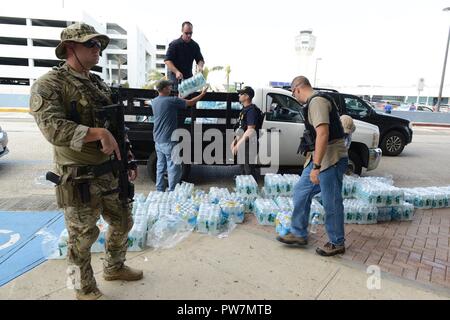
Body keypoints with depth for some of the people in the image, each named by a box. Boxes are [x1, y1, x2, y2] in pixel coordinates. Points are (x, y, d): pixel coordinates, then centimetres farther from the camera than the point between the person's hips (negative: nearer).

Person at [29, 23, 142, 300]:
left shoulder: (100, 84, 12)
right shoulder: (49, 85, -10)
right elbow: (53, 128, -25)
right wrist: (99, 133, -29)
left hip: (111, 172, 7)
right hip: (79, 179, -7)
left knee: (123, 223, 19)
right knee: (83, 237, 8)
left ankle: (114, 267, 44)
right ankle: (85, 289, 31)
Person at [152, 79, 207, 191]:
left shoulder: (155, 101, 8)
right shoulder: (171, 101, -14)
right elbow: (190, 103, -6)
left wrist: (180, 99, 26)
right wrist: (202, 94, 7)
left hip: (158, 140, 8)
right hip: (168, 141, -8)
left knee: (160, 166, 15)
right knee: (174, 168, 0)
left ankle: (159, 190, 21)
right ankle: (172, 192, 4)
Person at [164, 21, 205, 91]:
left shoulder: (195, 45, 6)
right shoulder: (174, 44, -8)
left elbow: (200, 59, 10)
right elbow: (167, 60, -13)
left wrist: (200, 66, -15)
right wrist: (176, 72, -28)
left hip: (189, 76, 5)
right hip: (176, 77, -5)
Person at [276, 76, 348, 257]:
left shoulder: (317, 101, -15)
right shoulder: (314, 102, 17)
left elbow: (323, 134, -26)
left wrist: (316, 166, -28)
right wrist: (314, 164, 26)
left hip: (330, 159, -11)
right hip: (319, 159, 11)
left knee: (331, 203, 1)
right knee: (301, 191, 13)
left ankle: (337, 243, 19)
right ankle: (299, 234, 23)